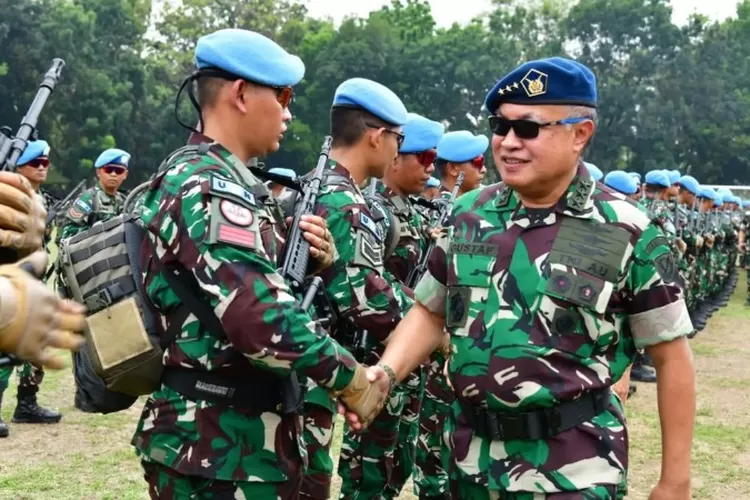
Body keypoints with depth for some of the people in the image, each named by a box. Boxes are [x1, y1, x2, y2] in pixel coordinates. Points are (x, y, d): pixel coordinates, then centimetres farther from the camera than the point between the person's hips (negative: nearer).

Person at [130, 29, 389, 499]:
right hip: (224, 449, -10)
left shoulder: (196, 174, 13)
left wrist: (310, 260, -1)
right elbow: (262, 318, -29)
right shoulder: (212, 188, -20)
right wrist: (350, 376, -17)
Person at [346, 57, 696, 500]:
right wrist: (384, 374, -6)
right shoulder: (469, 215, 2)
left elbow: (671, 356, -6)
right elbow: (431, 313, 12)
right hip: (473, 456, 5)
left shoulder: (626, 231, -11)